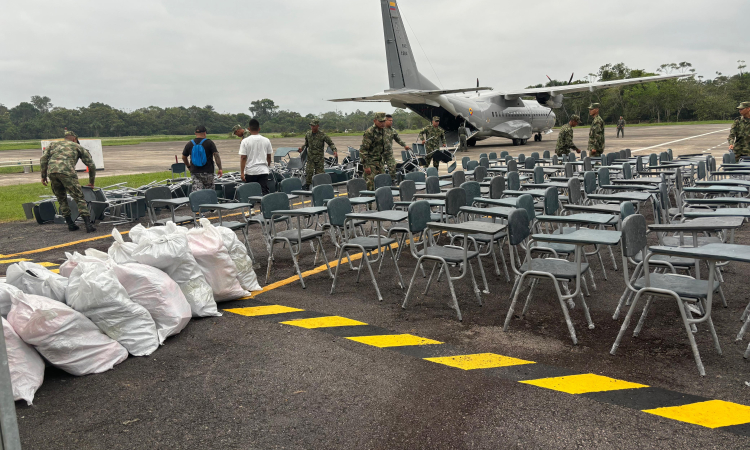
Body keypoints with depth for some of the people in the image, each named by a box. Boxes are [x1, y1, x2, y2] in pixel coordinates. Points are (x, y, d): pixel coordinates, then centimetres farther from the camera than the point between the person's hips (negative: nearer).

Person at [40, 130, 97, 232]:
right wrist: (91, 182, 33)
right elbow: (91, 165, 24)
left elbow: (43, 160, 18)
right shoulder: (77, 147, 27)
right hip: (66, 171, -3)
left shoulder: (53, 144, 33)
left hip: (51, 171, 3)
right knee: (79, 198, -3)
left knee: (61, 199, 19)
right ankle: (88, 224, -14)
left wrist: (43, 176, 23)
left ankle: (70, 224, 18)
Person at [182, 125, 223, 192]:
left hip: (195, 172, 3)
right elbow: (216, 155, -13)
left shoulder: (189, 144, 7)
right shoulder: (209, 143, -4)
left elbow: (184, 157, 17)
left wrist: (188, 166, 32)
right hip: (207, 172, -3)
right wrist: (220, 169, -11)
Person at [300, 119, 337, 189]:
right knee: (309, 172, -13)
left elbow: (331, 143, -2)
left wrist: (335, 151, -18)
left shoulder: (323, 135, -7)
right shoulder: (308, 134, 5)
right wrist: (302, 148, 2)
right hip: (310, 157, 2)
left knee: (319, 173, 1)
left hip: (319, 157, -2)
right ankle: (307, 187, -4)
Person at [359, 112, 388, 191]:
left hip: (380, 162, 8)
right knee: (371, 185, -10)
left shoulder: (384, 131, 9)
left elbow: (387, 148, 20)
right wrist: (366, 166, -20)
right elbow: (363, 150, -17)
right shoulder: (369, 132, -15)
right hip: (370, 163, -8)